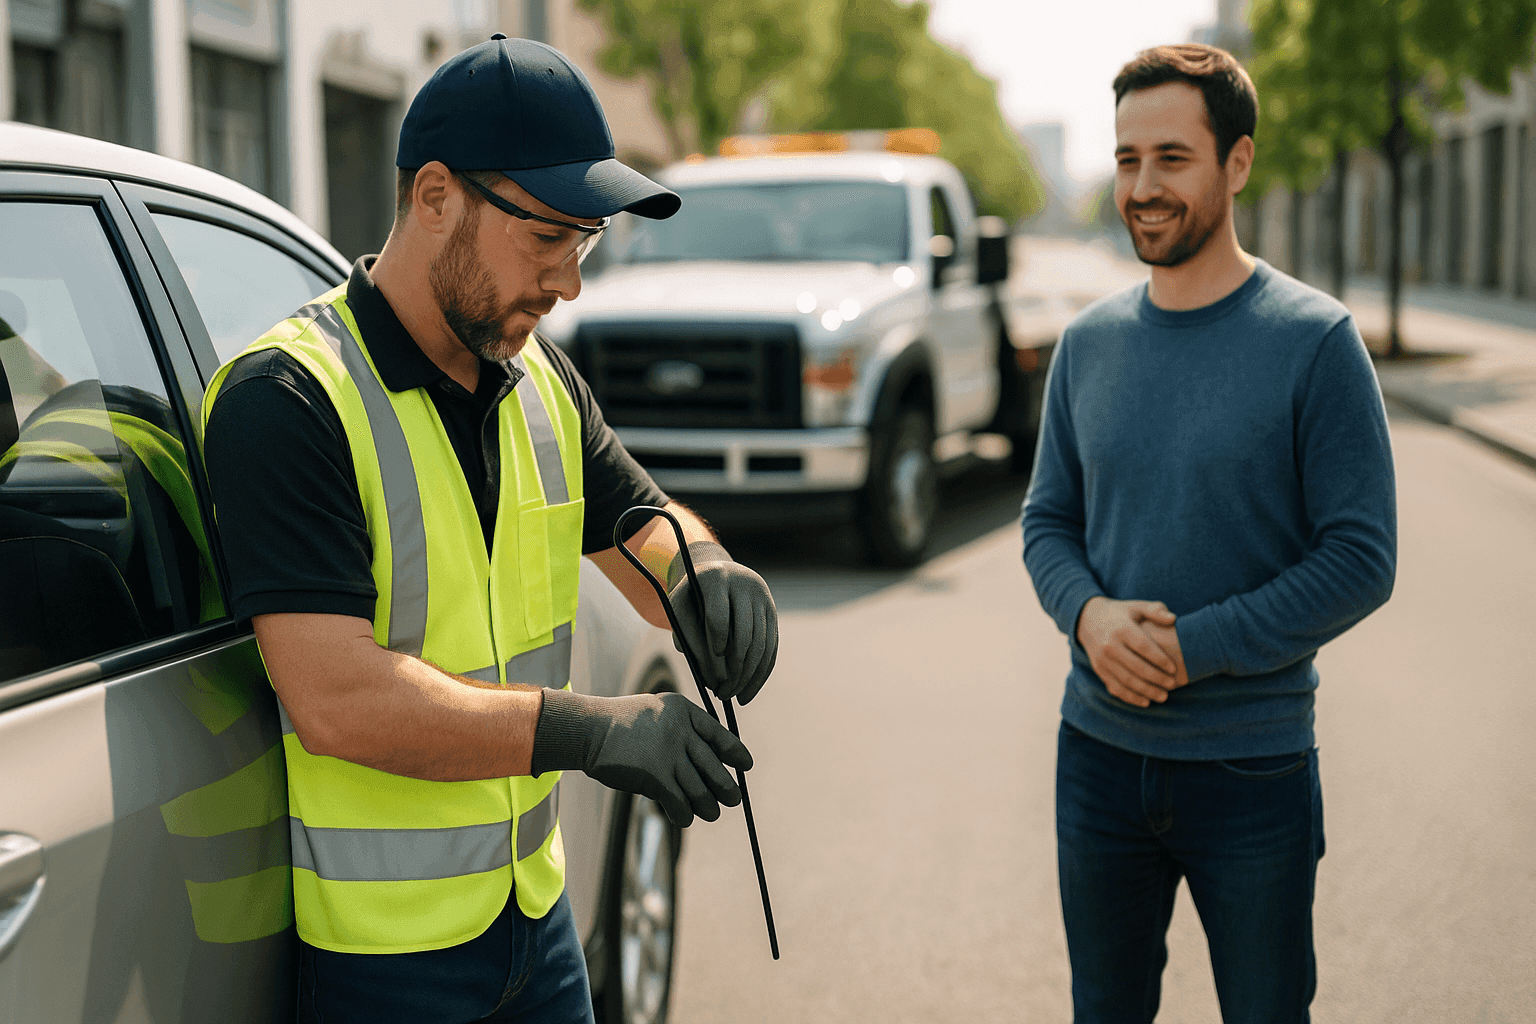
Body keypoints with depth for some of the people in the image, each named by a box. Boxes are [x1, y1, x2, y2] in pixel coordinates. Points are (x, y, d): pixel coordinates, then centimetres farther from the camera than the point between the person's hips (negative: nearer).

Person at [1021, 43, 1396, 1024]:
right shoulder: (1089, 342, 4)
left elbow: (1361, 563, -12)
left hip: (1253, 764, -4)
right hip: (1100, 750, 4)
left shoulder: (1316, 340, -10)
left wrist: (1191, 647, -18)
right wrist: (1088, 612, -12)